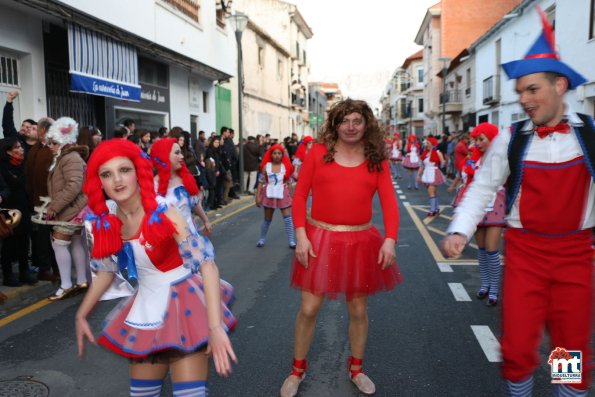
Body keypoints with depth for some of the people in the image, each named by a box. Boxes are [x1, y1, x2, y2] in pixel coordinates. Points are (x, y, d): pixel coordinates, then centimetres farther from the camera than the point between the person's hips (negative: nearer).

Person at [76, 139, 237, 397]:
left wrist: (215, 327, -37)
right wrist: (81, 315, 9)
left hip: (183, 302, -5)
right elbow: (106, 270, 11)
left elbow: (206, 264, -30)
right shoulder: (105, 220, -5)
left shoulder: (162, 213, -23)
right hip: (146, 307, 6)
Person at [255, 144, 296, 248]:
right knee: (267, 219, 12)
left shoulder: (286, 166, -3)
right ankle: (261, 239, 29)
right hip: (269, 195, 0)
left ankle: (292, 241, 3)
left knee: (288, 218, -5)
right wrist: (258, 196, -6)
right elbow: (261, 182, -2)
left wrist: (291, 196, 3)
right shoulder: (266, 166, -4)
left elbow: (289, 183, 3)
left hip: (283, 195, 0)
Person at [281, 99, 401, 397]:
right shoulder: (318, 152, -1)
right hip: (319, 239, -1)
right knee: (308, 309, 5)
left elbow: (389, 202, -1)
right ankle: (297, 369, 28)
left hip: (361, 241, 2)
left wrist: (390, 239, -14)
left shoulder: (376, 160, 3)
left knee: (359, 310, 14)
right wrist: (301, 235, -10)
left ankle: (356, 369, 37)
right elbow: (300, 195, -2)